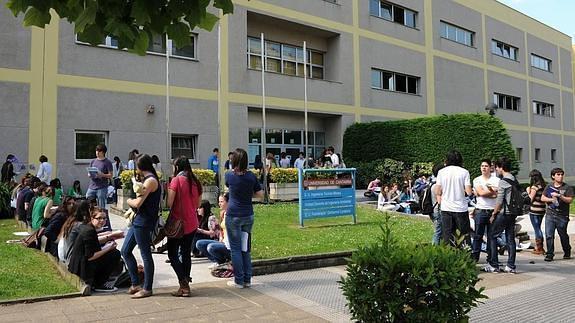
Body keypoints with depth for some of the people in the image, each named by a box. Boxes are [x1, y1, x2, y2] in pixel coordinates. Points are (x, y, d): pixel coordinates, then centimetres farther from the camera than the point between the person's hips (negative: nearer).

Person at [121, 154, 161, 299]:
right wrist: (132, 209, 8)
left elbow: (138, 203, -19)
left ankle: (147, 288, 11)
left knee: (146, 255, 0)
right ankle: (136, 284, 24)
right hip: (138, 221, 10)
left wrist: (129, 201, -1)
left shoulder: (150, 180, -16)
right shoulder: (148, 179, 15)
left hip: (144, 223, -10)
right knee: (125, 251, 15)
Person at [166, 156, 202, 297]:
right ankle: (186, 284, 20)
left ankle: (184, 285, -5)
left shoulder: (176, 180, -13)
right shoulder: (195, 182, 6)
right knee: (186, 254, 16)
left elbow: (169, 203, -18)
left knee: (173, 254, 4)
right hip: (192, 223, 6)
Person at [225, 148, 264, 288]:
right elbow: (260, 194, 2)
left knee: (235, 249, 5)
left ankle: (239, 281, 9)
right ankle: (247, 280, 17)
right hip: (248, 216, 3)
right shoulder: (251, 176, -4)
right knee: (246, 249, 13)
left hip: (233, 216, -3)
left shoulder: (229, 176, -9)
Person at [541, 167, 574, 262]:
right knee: (549, 235, -5)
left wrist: (559, 196, -20)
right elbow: (542, 198, 10)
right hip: (550, 215, 2)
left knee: (563, 235, 10)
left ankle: (567, 253, 30)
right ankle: (550, 254, 1)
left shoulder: (567, 188, 1)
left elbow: (569, 200, -8)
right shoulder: (549, 187, 10)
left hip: (562, 216, -2)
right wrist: (551, 199, -7)